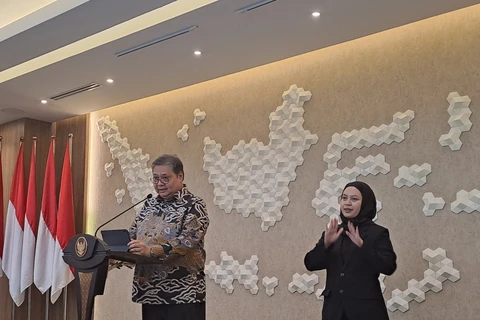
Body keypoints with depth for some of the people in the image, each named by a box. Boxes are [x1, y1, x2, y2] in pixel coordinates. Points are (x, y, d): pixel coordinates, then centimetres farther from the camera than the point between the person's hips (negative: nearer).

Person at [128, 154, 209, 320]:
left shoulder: (194, 205, -5)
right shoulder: (149, 204, 14)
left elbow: (188, 241, -18)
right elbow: (132, 234, 14)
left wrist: (151, 251, -28)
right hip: (150, 290, 6)